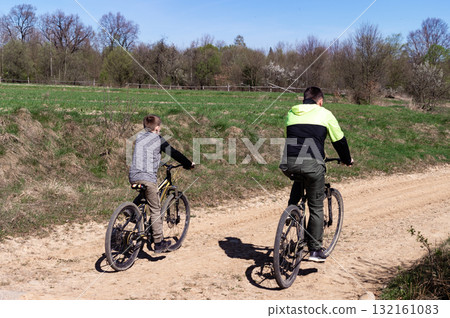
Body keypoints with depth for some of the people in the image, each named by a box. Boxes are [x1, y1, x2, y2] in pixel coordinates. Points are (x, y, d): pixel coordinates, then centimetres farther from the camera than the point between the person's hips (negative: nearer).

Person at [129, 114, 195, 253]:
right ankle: (159, 243, 5)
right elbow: (174, 153, 7)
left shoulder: (139, 137, 19)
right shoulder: (158, 139, 2)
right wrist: (189, 163, 21)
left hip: (133, 176, 6)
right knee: (155, 209, 2)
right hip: (148, 177, -6)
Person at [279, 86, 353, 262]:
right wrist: (347, 160, 35)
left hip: (289, 164, 3)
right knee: (316, 207, 11)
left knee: (299, 180, 38)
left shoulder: (291, 113, 21)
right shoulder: (325, 114, 12)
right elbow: (339, 140, 18)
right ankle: (315, 249, 13)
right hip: (312, 164, -3)